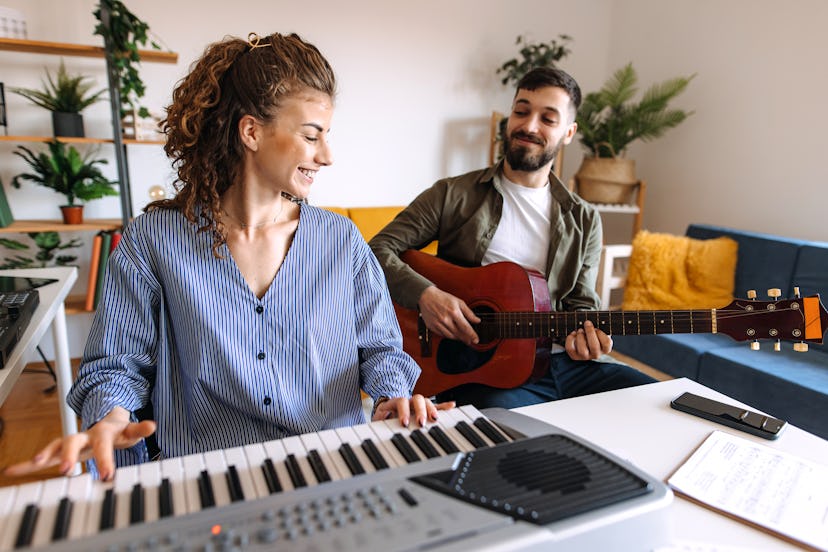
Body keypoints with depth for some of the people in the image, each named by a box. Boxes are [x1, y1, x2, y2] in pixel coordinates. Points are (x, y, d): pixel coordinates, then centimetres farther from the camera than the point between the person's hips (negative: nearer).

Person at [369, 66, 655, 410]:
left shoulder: (584, 221, 12)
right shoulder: (453, 195, 2)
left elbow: (582, 303, 12)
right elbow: (378, 250, -2)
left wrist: (585, 334, -11)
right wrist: (425, 294, -19)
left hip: (564, 361, 5)